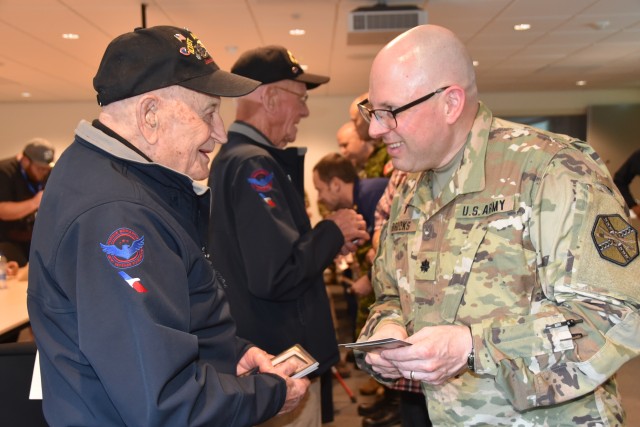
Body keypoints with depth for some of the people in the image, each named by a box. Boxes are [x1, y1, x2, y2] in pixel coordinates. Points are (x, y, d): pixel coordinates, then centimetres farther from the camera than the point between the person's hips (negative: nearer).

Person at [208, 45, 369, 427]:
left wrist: (328, 242, 4)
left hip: (261, 354, 10)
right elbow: (278, 276, -30)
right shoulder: (254, 164, -22)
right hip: (282, 365, -10)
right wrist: (333, 232, -15)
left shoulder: (232, 158, 10)